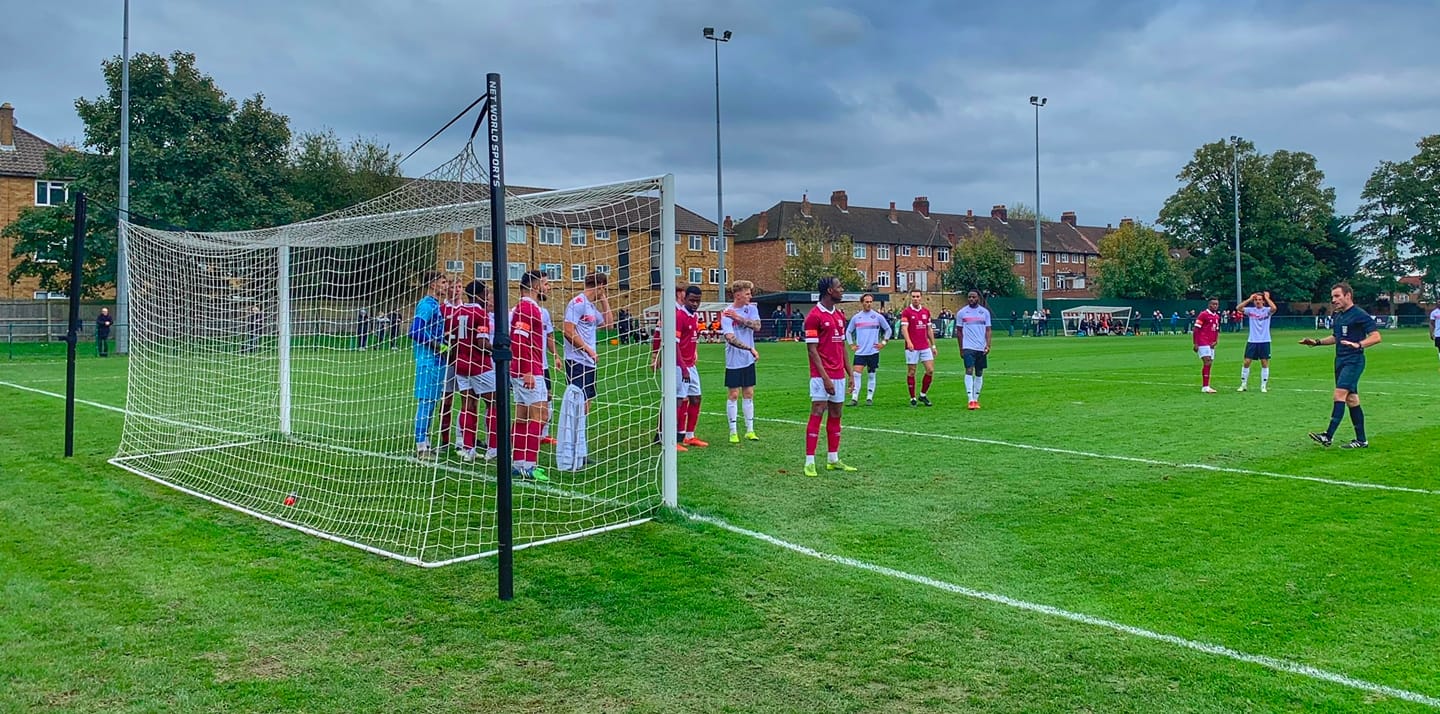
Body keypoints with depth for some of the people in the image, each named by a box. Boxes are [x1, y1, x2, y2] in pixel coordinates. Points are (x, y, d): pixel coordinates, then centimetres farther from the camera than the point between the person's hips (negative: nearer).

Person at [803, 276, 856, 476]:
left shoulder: (840, 315, 13)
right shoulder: (814, 316, -11)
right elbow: (812, 349, -13)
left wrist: (850, 371, 15)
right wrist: (825, 377, -18)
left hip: (838, 375, 8)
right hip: (821, 376, -8)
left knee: (835, 416, 11)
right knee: (816, 415, -6)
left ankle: (833, 460, 18)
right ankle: (809, 462, -2)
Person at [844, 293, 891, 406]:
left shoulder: (878, 317, 1)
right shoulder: (856, 317, 5)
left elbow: (888, 330, 10)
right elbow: (848, 331, 17)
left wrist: (883, 343, 2)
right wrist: (851, 345, 8)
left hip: (873, 351, -1)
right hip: (860, 352, 1)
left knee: (872, 375, 5)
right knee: (855, 374, -10)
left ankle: (869, 398, 14)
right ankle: (854, 398, -9)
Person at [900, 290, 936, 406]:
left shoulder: (926, 311, 11)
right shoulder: (906, 312, -6)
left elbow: (929, 329, 17)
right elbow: (904, 328, -17)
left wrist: (933, 345, 15)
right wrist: (908, 341, -33)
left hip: (925, 347, 5)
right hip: (912, 348, -5)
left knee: (930, 370, -1)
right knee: (911, 372, 1)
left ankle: (923, 395, 16)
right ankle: (912, 398, 11)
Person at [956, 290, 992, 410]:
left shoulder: (985, 312, 6)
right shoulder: (961, 312, 3)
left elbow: (988, 330, 6)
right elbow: (959, 331, 8)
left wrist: (988, 345, -8)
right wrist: (961, 349, 6)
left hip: (981, 348, 2)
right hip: (968, 347, -2)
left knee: (979, 373, 7)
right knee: (969, 371, -13)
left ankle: (976, 399, 16)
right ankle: (971, 400, -14)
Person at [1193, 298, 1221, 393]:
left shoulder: (1217, 316, 15)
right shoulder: (1203, 314, -8)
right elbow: (1196, 330, -10)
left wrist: (1216, 340, 5)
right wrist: (1195, 344, -14)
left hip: (1211, 344, 8)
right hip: (1203, 343, -8)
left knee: (1209, 364, 8)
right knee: (1207, 362, -15)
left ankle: (1205, 386, 13)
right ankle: (1205, 387, -15)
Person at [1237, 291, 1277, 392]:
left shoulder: (1267, 310, -1)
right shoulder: (1251, 310, 4)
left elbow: (1274, 308, -23)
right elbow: (1239, 308, -10)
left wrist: (1267, 297, -11)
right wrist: (1249, 299, -8)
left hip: (1264, 341, -1)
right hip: (1252, 341, 1)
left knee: (1264, 363, 1)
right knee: (1246, 362, -1)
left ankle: (1264, 386, 8)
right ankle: (1243, 384, 9)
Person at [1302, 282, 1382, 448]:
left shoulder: (1359, 315, -11)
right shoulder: (1337, 316, 14)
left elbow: (1376, 337, -16)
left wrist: (1358, 345, -31)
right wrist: (1317, 342, 16)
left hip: (1354, 361, -9)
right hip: (1340, 360, 9)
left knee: (1340, 394, -17)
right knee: (1351, 399, 10)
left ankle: (1328, 436, -22)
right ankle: (1361, 440, 16)